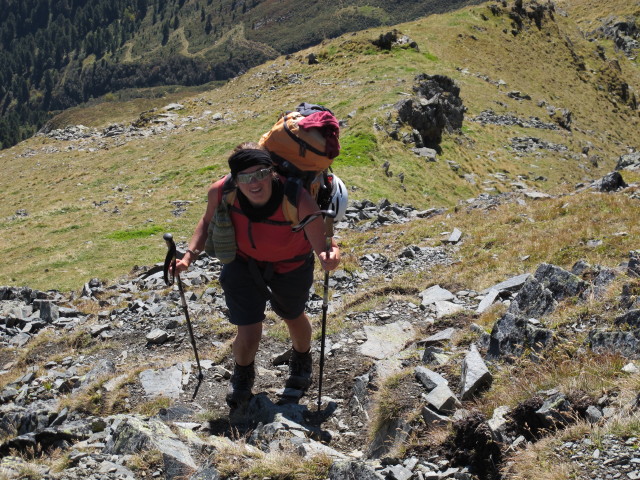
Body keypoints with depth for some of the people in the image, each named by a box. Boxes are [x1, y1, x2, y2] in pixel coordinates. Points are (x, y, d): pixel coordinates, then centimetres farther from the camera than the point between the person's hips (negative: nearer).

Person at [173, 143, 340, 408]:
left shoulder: (299, 201, -41)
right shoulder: (221, 193, -30)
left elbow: (323, 245, -41)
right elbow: (208, 222, -7)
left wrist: (330, 256, -64)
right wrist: (190, 254, -19)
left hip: (290, 267, -1)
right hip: (243, 264, 1)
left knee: (293, 317, 26)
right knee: (248, 335, 0)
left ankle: (301, 362, 63)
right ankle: (242, 376, 38)